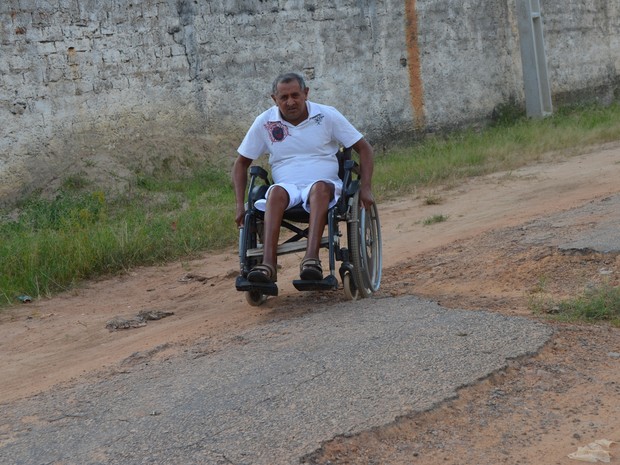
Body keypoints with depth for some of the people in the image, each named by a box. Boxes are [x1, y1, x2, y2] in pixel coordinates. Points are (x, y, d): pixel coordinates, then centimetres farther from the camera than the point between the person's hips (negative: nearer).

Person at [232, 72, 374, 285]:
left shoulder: (327, 115, 2)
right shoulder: (264, 122, 5)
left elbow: (364, 148, 5)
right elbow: (241, 164, 12)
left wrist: (365, 189, -7)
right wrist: (240, 205, 1)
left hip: (325, 186, -1)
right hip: (287, 188, 1)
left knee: (319, 187, -38)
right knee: (276, 192, -36)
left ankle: (311, 259, -53)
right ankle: (268, 264, -50)